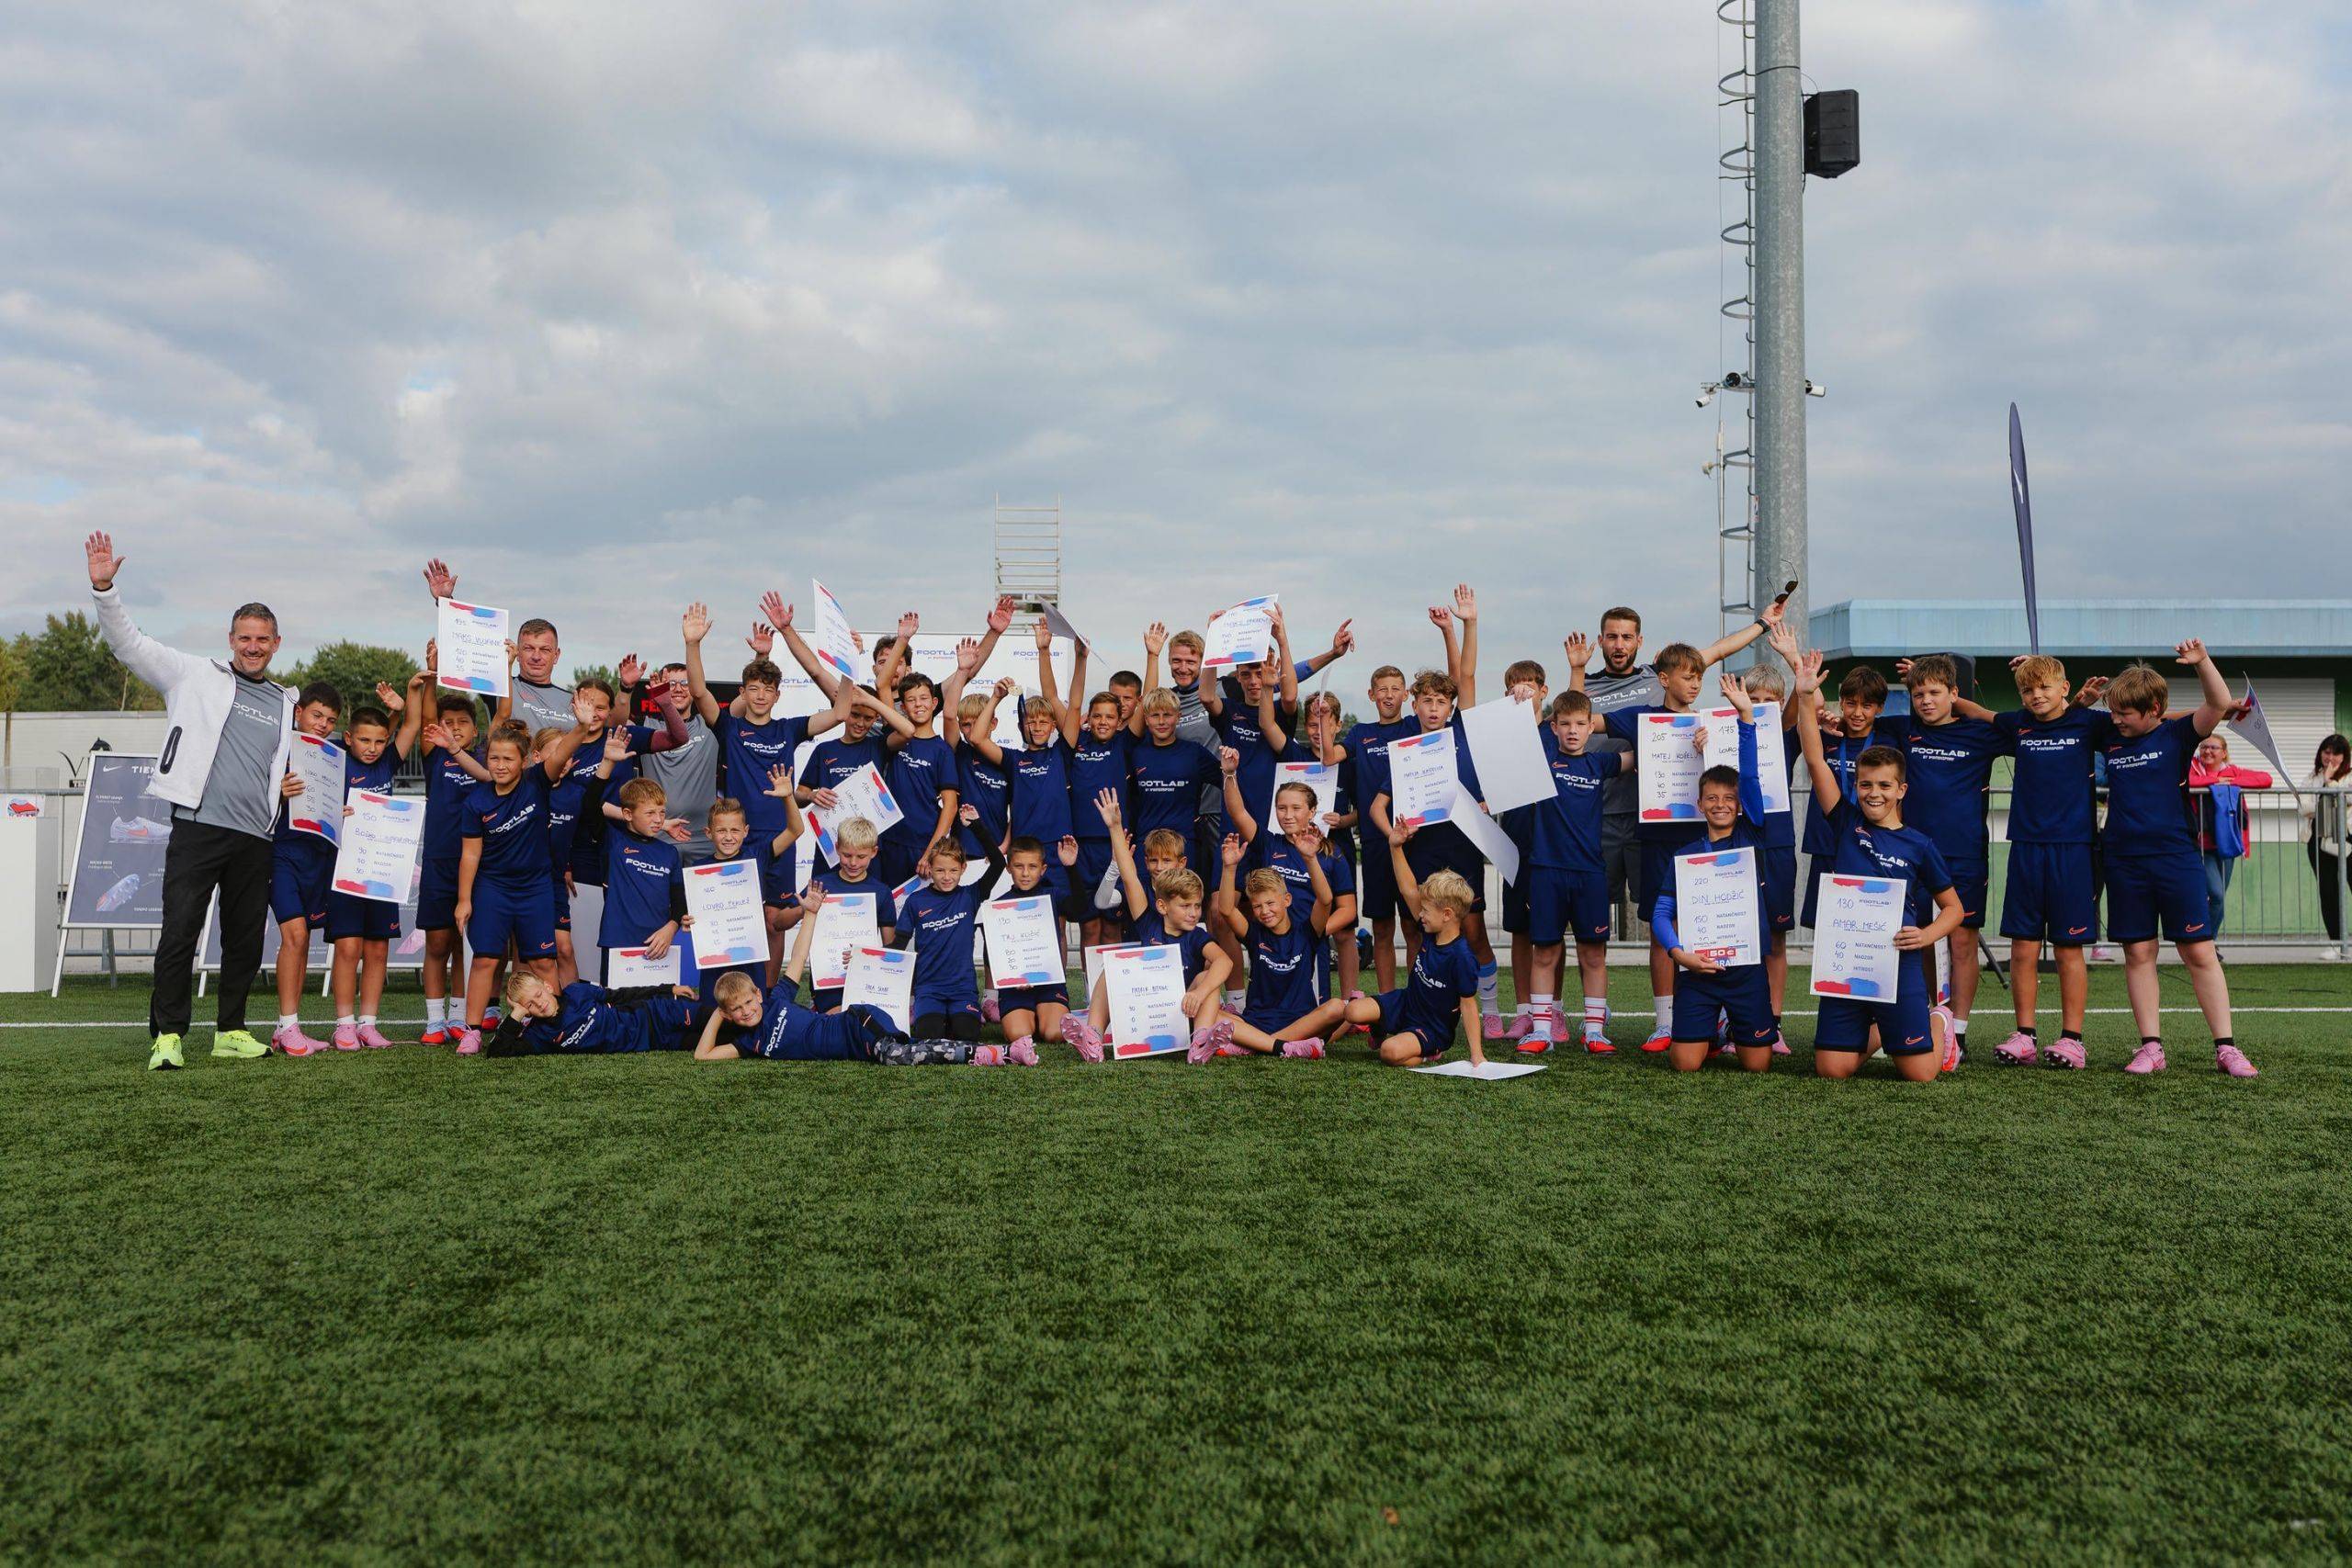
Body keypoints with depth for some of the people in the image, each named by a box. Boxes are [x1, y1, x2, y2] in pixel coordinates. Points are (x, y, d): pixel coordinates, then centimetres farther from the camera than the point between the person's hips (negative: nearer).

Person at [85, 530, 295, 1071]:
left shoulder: (286, 703, 18)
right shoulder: (195, 676, 7)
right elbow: (128, 641, 2)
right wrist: (103, 586, -10)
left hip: (256, 837, 4)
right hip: (198, 825, -4)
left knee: (245, 938, 9)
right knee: (180, 931, -8)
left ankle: (230, 1031, 21)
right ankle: (167, 1035, -3)